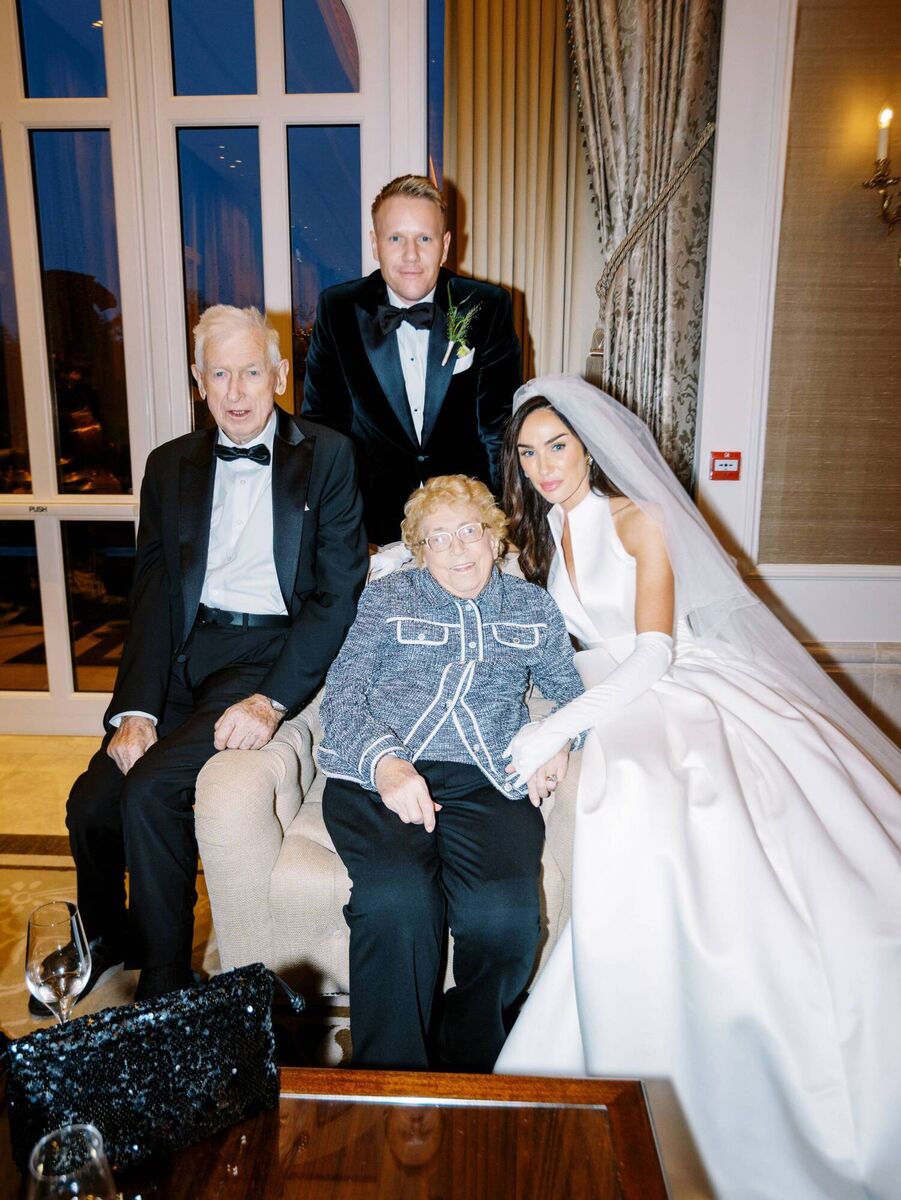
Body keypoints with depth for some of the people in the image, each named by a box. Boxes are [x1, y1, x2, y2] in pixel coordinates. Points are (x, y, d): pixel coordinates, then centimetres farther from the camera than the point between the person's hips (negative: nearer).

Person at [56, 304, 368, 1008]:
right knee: (92, 804, -10)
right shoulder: (172, 466, 13)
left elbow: (340, 593, -6)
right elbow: (154, 593, 7)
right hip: (186, 649, 4)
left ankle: (164, 983, 3)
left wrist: (273, 699, -18)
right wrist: (136, 709, -7)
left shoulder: (327, 456, 1)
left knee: (151, 789, -22)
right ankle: (106, 942, 24)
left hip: (273, 648, -4)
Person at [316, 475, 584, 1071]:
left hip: (487, 783, 1)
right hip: (379, 776, 0)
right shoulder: (388, 596, 17)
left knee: (504, 913, -29)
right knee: (397, 898, -32)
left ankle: (468, 1072, 0)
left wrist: (560, 737, 4)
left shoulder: (533, 607, 23)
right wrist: (383, 762, -13)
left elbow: (571, 691, 29)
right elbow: (341, 694, 7)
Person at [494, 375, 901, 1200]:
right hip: (626, 712, 5)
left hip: (697, 693, -4)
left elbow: (653, 654, -12)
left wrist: (556, 730, -21)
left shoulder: (639, 521, -3)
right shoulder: (538, 538, 15)